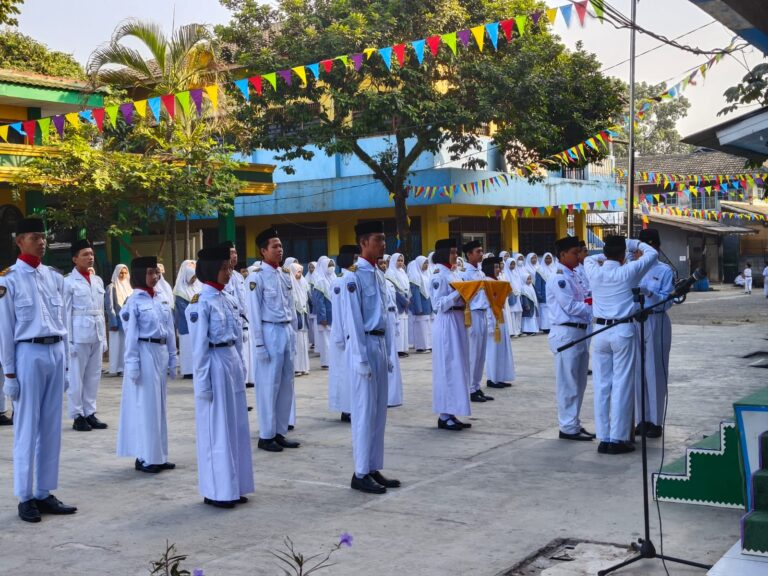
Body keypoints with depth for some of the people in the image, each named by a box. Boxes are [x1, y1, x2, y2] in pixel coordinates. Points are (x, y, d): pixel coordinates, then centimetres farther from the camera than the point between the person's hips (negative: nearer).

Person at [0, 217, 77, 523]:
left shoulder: (55, 277, 11)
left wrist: (65, 361, 13)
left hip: (56, 352, 5)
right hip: (29, 353, -5)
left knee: (52, 427, 9)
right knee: (27, 428, 1)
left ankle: (44, 493, 18)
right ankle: (25, 497, 11)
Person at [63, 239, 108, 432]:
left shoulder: (98, 281, 13)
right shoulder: (69, 282, -5)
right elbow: (66, 313, -7)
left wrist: (104, 337, 13)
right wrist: (69, 340, -10)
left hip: (96, 334, 6)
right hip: (79, 334, -6)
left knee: (94, 376, 10)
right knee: (76, 377, 1)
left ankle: (90, 413, 19)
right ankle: (78, 416, 9)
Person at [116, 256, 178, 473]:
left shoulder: (162, 300, 10)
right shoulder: (134, 301, -8)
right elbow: (131, 334, -10)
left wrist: (172, 358, 11)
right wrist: (132, 363, -13)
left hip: (161, 353, 7)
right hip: (144, 352, -7)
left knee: (159, 404, 11)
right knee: (145, 405, -1)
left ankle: (159, 455, 20)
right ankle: (145, 457, 7)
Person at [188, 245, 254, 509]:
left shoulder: (229, 299, 11)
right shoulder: (201, 301, -11)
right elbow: (199, 345, -13)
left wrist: (240, 367, 14)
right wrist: (203, 381, -15)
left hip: (233, 362, 8)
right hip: (214, 364, -8)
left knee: (236, 426, 12)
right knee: (216, 429, 1)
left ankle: (234, 486, 22)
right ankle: (216, 491, 11)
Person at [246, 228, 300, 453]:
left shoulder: (285, 274, 12)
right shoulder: (256, 277, -9)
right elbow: (254, 314, -11)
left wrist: (294, 333, 13)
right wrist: (259, 344, -13)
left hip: (287, 332, 7)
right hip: (270, 332, -7)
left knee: (286, 384, 11)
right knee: (269, 385, -1)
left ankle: (280, 432, 21)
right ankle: (266, 435, 9)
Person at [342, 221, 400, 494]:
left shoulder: (379, 275, 13)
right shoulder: (354, 276, -13)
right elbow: (353, 320, -15)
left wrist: (387, 353, 15)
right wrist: (361, 358, -17)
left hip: (380, 343, 8)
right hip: (364, 344, -8)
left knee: (379, 411, 11)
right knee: (364, 411, -3)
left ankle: (374, 469, 20)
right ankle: (361, 474, 5)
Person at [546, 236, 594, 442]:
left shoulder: (572, 276, 17)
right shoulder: (559, 278, -13)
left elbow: (582, 301, 16)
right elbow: (571, 307, -18)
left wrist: (591, 302, -3)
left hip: (579, 332, 10)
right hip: (566, 333, -10)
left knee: (579, 383, 15)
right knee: (568, 384, -3)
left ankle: (574, 424, 24)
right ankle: (568, 427, 5)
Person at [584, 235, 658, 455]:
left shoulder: (594, 272, 2)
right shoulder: (627, 272, -7)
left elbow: (589, 259, 28)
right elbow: (652, 254, 9)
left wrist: (607, 255, 26)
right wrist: (634, 244, 23)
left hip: (600, 332, 4)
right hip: (623, 332, -4)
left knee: (601, 385, 6)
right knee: (622, 385, 0)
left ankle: (603, 439, 9)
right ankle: (618, 439, 1)